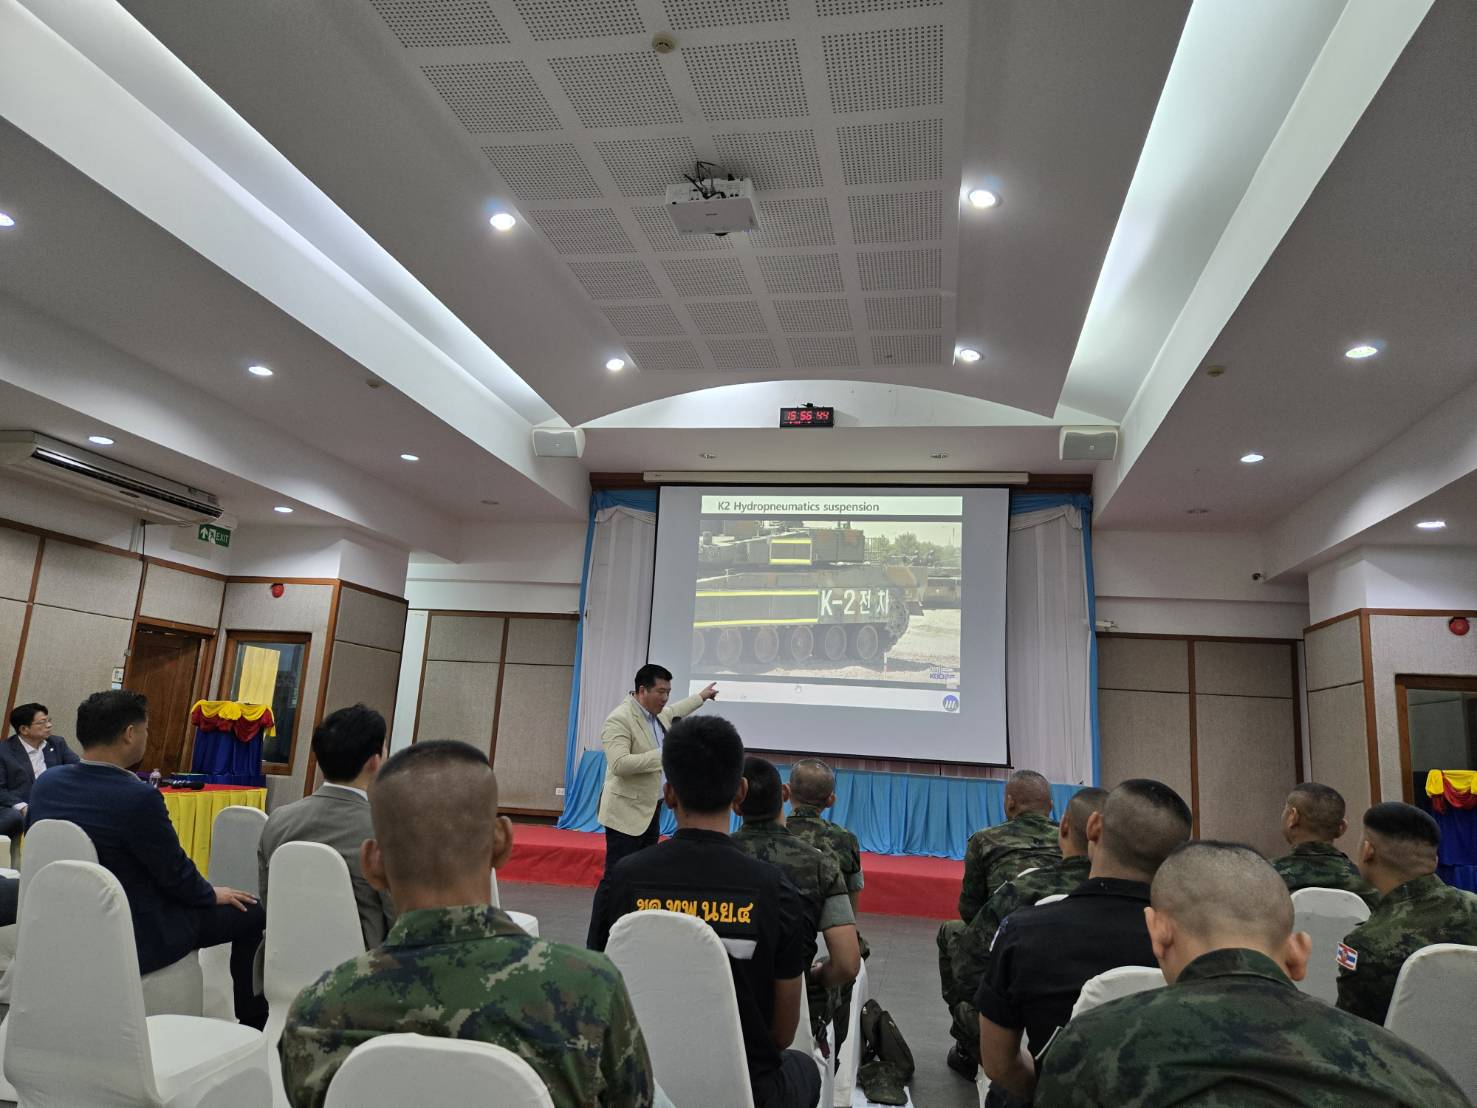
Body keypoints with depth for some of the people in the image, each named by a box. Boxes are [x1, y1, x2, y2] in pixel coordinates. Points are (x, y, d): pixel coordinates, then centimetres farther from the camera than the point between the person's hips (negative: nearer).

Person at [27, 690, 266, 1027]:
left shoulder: (45, 782, -6)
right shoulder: (138, 797, -29)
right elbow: (177, 874, -17)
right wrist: (213, 894, 4)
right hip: (136, 941, -8)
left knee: (193, 900, 30)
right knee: (252, 912, 9)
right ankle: (253, 1019, 23)